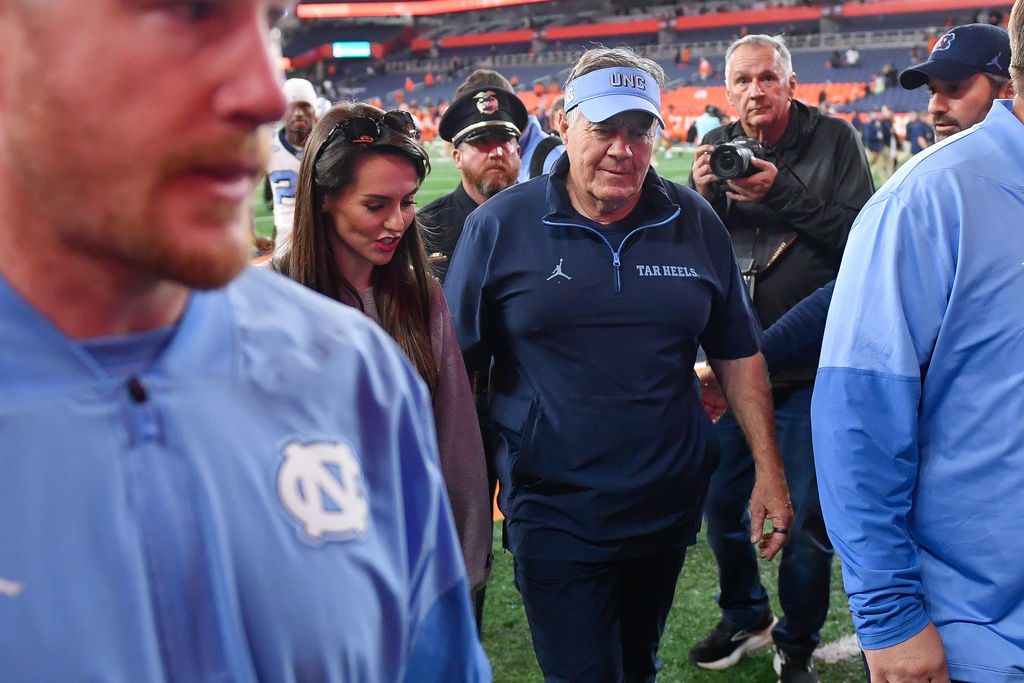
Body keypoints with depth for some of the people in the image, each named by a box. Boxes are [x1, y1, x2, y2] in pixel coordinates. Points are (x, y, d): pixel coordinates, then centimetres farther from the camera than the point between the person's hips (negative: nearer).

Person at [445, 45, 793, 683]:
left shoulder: (696, 223, 1)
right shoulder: (499, 225, -7)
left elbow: (738, 354, 7)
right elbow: (457, 364, -3)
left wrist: (769, 472, 3)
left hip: (668, 505, 3)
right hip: (553, 511, -3)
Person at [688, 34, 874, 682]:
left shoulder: (834, 139, -4)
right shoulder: (716, 147, 6)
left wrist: (781, 191, -21)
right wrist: (699, 195, -12)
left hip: (809, 362, -3)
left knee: (807, 517, 5)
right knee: (721, 501, 14)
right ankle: (746, 617, 39)